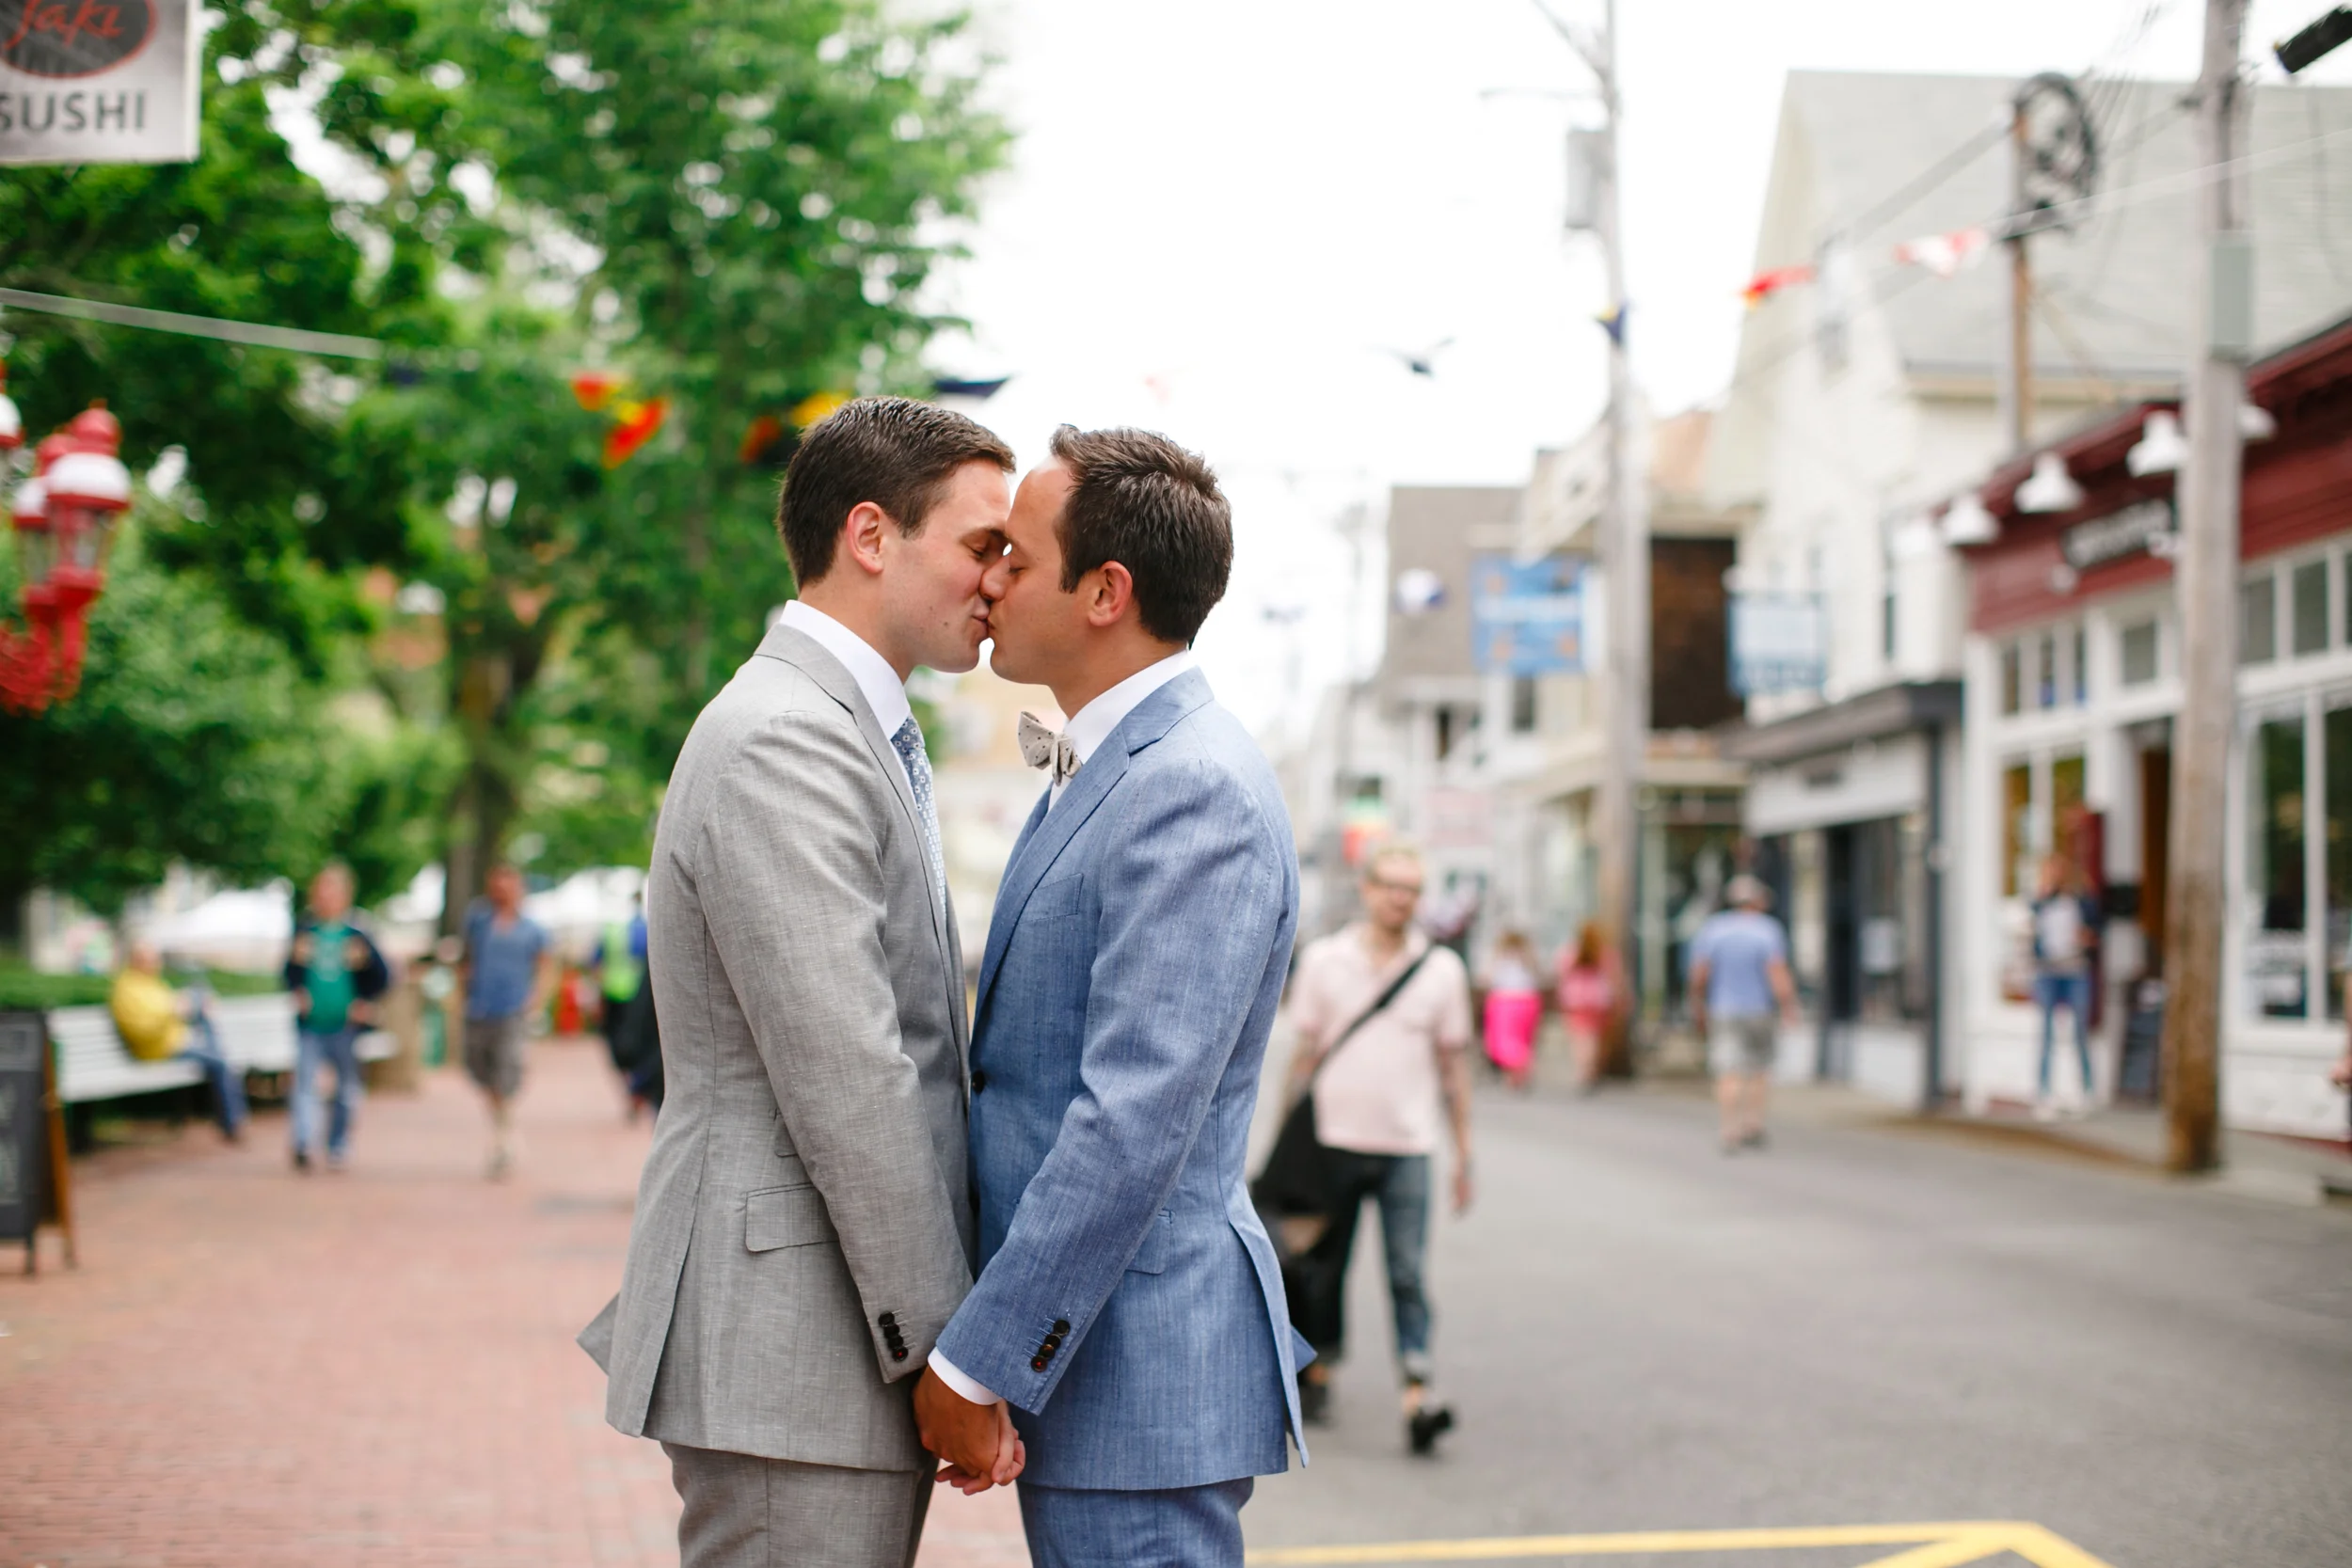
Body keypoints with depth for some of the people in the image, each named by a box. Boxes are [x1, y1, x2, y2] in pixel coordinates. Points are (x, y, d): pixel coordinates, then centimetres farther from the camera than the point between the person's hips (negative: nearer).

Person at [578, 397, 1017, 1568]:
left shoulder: (856, 732, 18)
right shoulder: (783, 743, -16)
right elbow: (845, 1085, -20)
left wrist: (953, 1339, 16)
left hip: (857, 1339, 10)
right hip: (790, 1347, -10)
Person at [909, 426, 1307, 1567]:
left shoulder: (1194, 791, -18)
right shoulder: (1103, 769, 15)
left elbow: (1137, 1120, -24)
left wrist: (978, 1360, -19)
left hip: (1137, 1373, -10)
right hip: (1080, 1353, 10)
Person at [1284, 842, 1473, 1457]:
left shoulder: (1442, 969, 4)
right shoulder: (1324, 959, 3)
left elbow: (1453, 1064, 9)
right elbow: (1305, 1051, 7)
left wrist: (1464, 1155, 8)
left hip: (1406, 1147, 0)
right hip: (1333, 1141, 1)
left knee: (1409, 1274, -8)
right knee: (1323, 1265, 10)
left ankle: (1416, 1400, -14)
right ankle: (1319, 1369, 27)